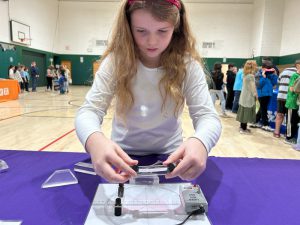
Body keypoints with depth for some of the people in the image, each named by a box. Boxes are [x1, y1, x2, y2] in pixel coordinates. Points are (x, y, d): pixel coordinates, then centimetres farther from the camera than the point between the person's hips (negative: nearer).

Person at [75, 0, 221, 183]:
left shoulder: (187, 64, -12)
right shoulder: (116, 60, -12)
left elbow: (207, 115, -16)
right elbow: (89, 110, -17)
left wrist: (200, 142, -41)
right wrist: (95, 140, -41)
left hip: (170, 156, 3)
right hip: (123, 156, -1)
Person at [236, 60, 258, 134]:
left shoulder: (245, 75, 11)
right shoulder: (251, 76, -15)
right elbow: (252, 87, -14)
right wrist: (256, 95, -2)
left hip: (244, 96, 9)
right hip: (249, 97, -9)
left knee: (244, 112, 13)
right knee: (246, 113, -3)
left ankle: (242, 127, 21)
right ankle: (243, 129, 2)